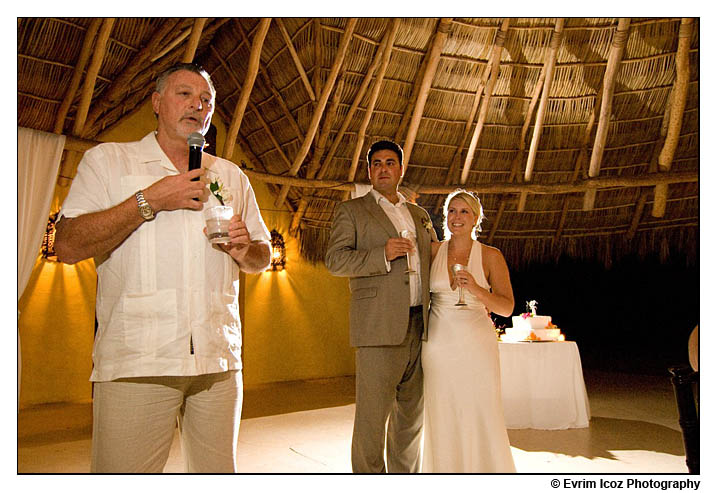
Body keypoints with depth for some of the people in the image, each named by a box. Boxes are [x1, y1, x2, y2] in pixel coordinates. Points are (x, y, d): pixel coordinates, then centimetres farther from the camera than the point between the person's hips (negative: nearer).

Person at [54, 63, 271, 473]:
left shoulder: (231, 176, 17)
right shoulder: (108, 160, 7)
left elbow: (262, 259, 18)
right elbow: (68, 246, -6)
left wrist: (243, 249, -4)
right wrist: (149, 200, -11)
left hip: (219, 361, 4)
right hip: (136, 361, -3)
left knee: (219, 474, 12)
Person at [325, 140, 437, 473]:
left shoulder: (420, 215, 21)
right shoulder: (351, 211, 7)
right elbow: (334, 260, -4)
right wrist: (383, 254, -17)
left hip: (420, 326, 5)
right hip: (380, 328, -5)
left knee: (412, 416, 12)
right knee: (372, 417, -4)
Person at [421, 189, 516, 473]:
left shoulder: (491, 256, 1)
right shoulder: (432, 250, 6)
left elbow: (507, 308, -2)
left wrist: (477, 290, -17)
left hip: (476, 345, -1)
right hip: (438, 345, 2)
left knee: (481, 418, -1)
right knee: (441, 421, 5)